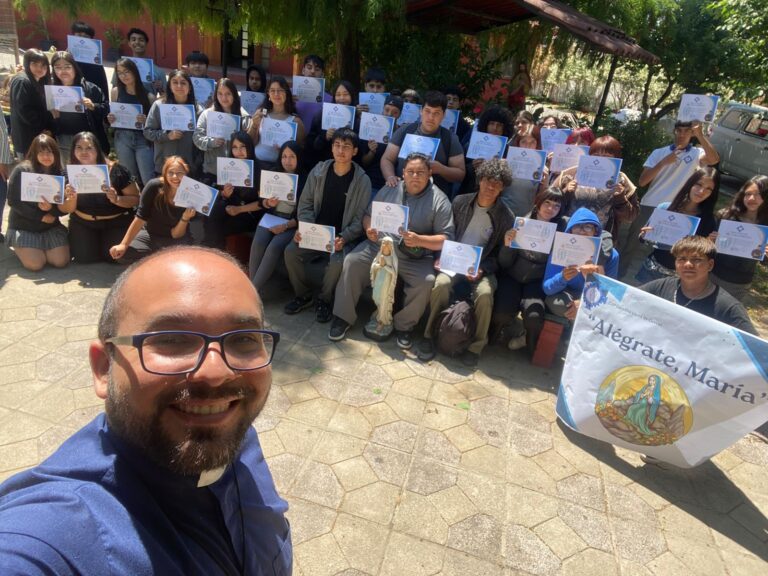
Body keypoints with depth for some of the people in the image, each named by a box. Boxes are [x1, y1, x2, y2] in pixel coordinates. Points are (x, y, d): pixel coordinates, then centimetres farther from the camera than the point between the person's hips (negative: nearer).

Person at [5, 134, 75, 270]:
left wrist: (51, 209, -25)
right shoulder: (21, 170, -11)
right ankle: (19, 248, 19)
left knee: (61, 262, -14)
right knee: (36, 265, -17)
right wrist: (40, 216, -16)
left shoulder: (60, 173, -2)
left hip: (51, 226, 3)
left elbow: (65, 207, -4)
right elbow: (13, 201, -13)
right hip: (23, 226, -2)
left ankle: (42, 248, 20)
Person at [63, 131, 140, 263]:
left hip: (116, 222, -3)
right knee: (83, 258, -9)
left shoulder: (116, 171, -17)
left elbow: (135, 199, -13)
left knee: (113, 256, -16)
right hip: (82, 223, 3)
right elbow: (69, 209, -2)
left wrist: (117, 199, -32)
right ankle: (97, 243, 27)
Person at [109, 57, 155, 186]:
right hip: (122, 138, 3)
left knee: (148, 180, -11)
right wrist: (110, 119, -2)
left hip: (143, 139, -3)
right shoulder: (116, 91, 9)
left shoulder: (147, 94, -1)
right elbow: (113, 114, 20)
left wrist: (146, 120, -20)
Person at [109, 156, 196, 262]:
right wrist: (124, 244, -14)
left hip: (176, 240, -1)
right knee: (121, 254, -19)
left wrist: (185, 218, -32)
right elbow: (140, 217, -14)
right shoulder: (154, 186, -19)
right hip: (150, 234, 1)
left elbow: (175, 235, -14)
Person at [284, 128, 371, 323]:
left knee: (338, 261, -32)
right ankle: (303, 295, 4)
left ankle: (324, 300, -3)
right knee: (290, 251, -20)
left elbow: (360, 218, -7)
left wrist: (343, 238, -22)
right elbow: (305, 203, 6)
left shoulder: (362, 180, -6)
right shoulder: (319, 171, 2)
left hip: (343, 237, -3)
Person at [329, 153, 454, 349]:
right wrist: (369, 229, -9)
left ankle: (405, 326, -5)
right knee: (352, 262, -18)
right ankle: (343, 317, -3)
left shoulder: (440, 200, -5)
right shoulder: (389, 190, 7)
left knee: (427, 281, -29)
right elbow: (368, 215, 15)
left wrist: (419, 240, -25)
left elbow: (447, 238, -9)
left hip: (416, 257, -2)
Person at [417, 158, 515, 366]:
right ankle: (429, 335, -13)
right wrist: (443, 256, -8)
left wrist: (482, 269, -17)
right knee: (441, 283, -30)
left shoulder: (506, 216, -4)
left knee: (484, 293, -32)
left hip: (484, 267, -1)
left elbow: (501, 255, -1)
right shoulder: (460, 202, 2)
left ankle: (476, 346, -12)